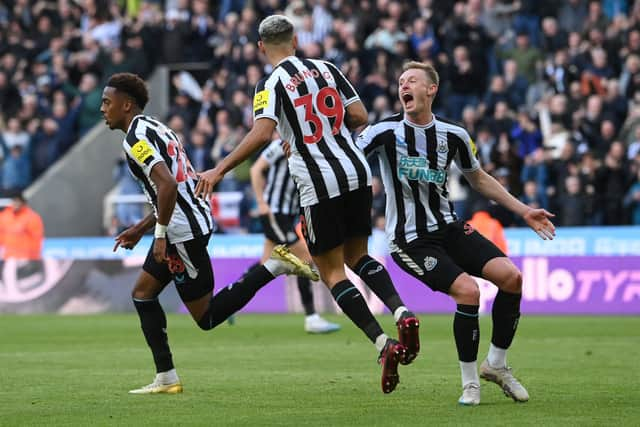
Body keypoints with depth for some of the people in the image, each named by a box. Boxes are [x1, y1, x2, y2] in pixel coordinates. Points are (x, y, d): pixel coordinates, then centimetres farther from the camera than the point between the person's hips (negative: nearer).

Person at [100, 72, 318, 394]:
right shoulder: (156, 129, 19)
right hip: (192, 220, 10)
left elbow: (167, 185, -26)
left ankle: (274, 267, -7)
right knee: (143, 293, 14)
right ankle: (166, 379, 13)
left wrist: (160, 235, -19)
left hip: (183, 231, -10)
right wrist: (140, 229, 26)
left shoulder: (136, 137, -13)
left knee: (207, 317, -3)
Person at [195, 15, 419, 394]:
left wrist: (220, 170, -18)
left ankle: (384, 344, -10)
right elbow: (359, 116, 8)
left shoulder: (271, 84, -7)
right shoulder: (326, 68, 8)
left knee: (332, 272, 4)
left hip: (321, 187, -5)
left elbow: (262, 133, -21)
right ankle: (402, 313, -2)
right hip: (357, 173, 5)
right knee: (357, 256, 22)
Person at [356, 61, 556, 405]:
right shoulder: (386, 132, -8)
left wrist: (523, 211, 16)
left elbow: (478, 179, 19)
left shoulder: (454, 136, 3)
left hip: (449, 228, 5)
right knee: (467, 290, -25)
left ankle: (496, 363, 5)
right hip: (409, 241, -5)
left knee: (511, 276, -15)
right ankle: (470, 382, -7)